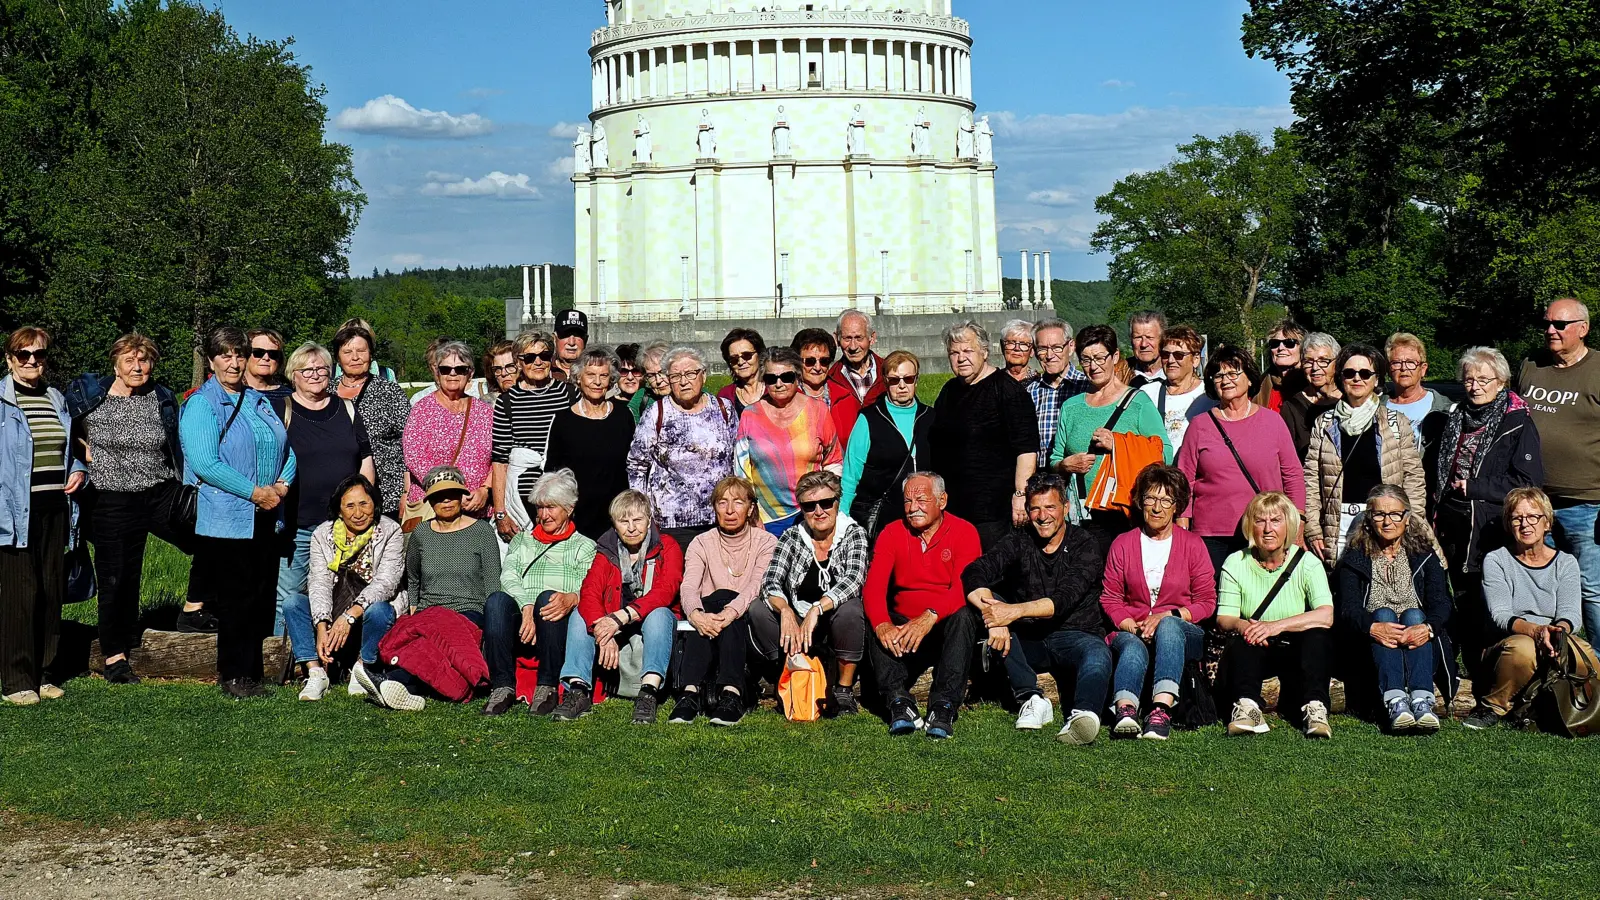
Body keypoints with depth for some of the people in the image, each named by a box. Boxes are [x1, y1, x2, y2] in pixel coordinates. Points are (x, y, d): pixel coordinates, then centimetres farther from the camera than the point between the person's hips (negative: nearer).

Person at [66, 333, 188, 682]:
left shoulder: (163, 398, 6)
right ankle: (114, 657, 17)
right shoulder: (88, 396, -4)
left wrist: (187, 492, 12)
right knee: (117, 579, 3)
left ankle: (195, 608, 6)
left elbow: (177, 448, 15)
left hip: (162, 494, 3)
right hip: (114, 502, -3)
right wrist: (82, 448, -5)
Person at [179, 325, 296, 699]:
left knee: (262, 597, 7)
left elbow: (286, 447, 20)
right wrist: (254, 492, -18)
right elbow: (205, 464, -15)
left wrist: (283, 483, -1)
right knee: (235, 599, -4)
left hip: (265, 518, 6)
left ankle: (251, 673, 16)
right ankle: (233, 677, 5)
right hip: (226, 520, -6)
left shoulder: (258, 401, 16)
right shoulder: (200, 405, -5)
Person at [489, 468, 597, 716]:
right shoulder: (521, 540, 29)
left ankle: (547, 687, -30)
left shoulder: (584, 546, 21)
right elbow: (508, 575, 8)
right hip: (521, 620, 2)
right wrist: (526, 608, -15)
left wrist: (571, 598, -25)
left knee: (547, 597, -36)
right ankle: (502, 686, -33)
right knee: (497, 600, -31)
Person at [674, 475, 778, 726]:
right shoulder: (702, 543, 9)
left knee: (721, 598, -32)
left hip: (749, 625, -1)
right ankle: (690, 692, -48)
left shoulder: (766, 542, 5)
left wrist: (731, 611, -36)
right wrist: (696, 614, -34)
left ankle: (730, 695, -48)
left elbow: (758, 586, -15)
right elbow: (688, 586, -9)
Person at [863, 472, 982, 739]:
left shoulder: (964, 532, -5)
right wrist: (882, 624, -32)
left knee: (964, 615, -33)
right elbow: (873, 586, -10)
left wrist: (929, 617, -38)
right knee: (874, 623, -25)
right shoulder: (892, 534, 3)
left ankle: (943, 707, -37)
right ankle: (899, 702, -35)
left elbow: (964, 589, -20)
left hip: (947, 627, -2)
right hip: (903, 625, 2)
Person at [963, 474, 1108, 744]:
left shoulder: (1083, 546, -4)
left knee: (1098, 655, -34)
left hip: (1073, 636, -3)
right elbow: (973, 573, -13)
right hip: (1027, 640, 3)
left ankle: (1083, 713, -66)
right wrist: (993, 614, -32)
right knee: (987, 601, -21)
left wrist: (1016, 611, -35)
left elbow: (1064, 599, -20)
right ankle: (1031, 699, -26)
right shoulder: (1019, 542, 4)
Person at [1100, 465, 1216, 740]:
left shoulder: (1193, 544, 10)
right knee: (1133, 647, -36)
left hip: (1182, 631, -1)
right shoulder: (1122, 544, 12)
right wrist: (1133, 627, -11)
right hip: (1132, 631, 1)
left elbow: (1206, 602, 6)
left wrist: (1168, 615, -11)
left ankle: (1161, 709, -56)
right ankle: (1125, 710, -64)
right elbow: (1110, 598, 9)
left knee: (1169, 626, -37)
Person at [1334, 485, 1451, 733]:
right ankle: (1395, 702, -51)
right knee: (1383, 613, -28)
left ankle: (1422, 701, -50)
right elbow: (1348, 610, -7)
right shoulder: (1354, 560, 10)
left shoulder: (1424, 556, 13)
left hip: (1416, 642, 1)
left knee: (1414, 615, -28)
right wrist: (1373, 627, -30)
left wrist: (1427, 627, -28)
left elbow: (1441, 603, -4)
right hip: (1372, 648, -1)